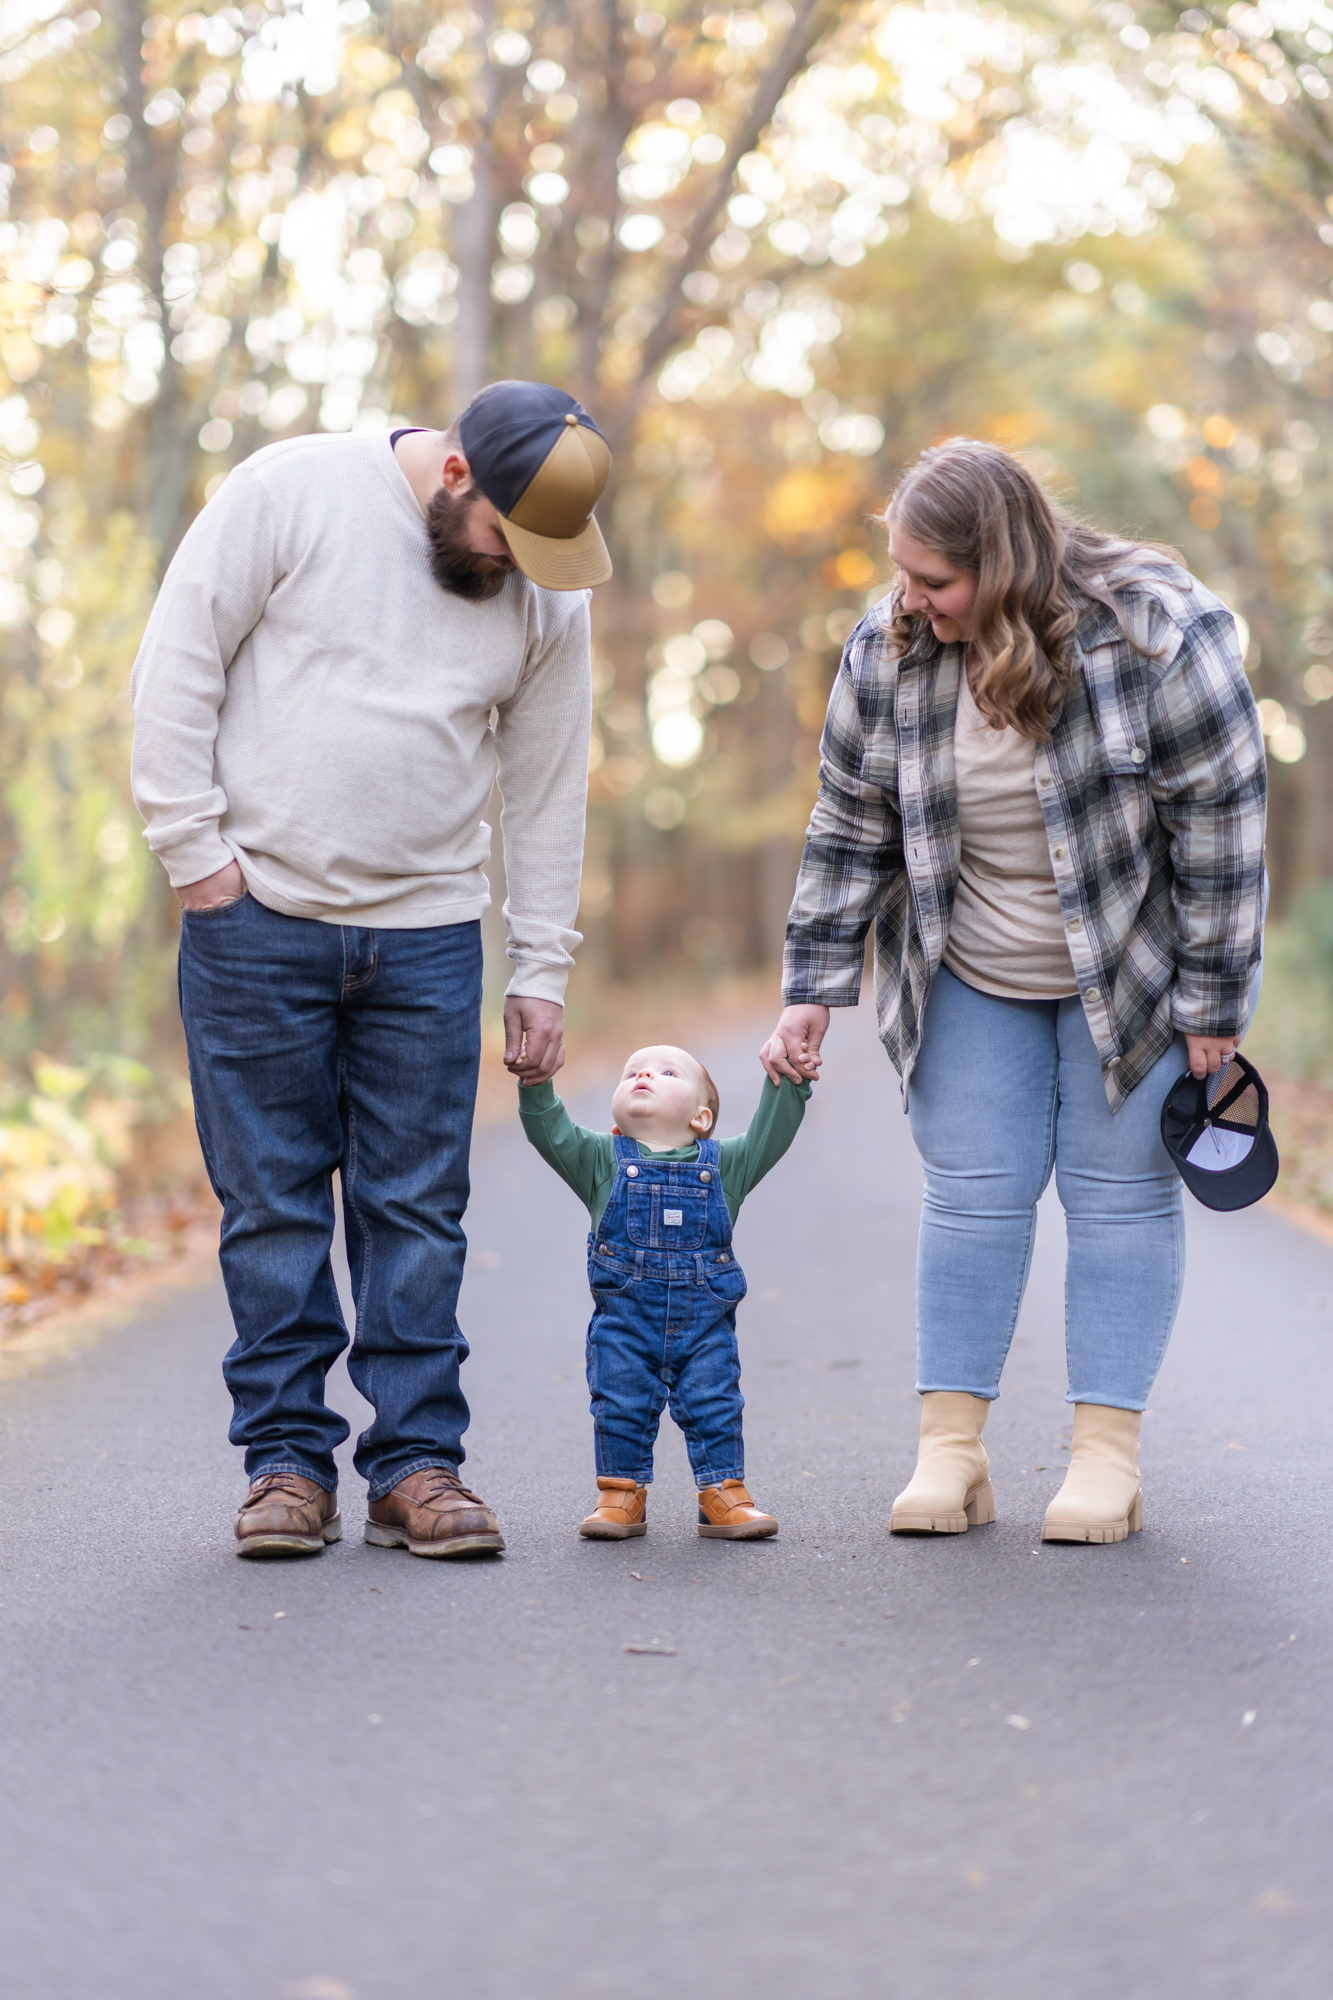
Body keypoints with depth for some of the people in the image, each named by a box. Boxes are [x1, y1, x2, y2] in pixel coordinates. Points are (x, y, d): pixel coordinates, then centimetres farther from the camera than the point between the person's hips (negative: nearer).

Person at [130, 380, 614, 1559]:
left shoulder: (550, 594, 4)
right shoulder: (291, 491, -7)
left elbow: (549, 790, 10)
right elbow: (178, 667, -4)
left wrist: (542, 975, 9)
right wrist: (195, 852, -7)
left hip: (426, 935, 3)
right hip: (257, 920, -2)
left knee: (418, 1209, 3)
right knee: (272, 1199, 2)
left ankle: (417, 1463, 11)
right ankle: (288, 1462, 11)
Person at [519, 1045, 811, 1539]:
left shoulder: (723, 1164, 8)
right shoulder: (603, 1160, 7)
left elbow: (772, 1134, 7)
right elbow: (550, 1131, -1)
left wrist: (788, 1081, -3)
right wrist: (536, 1081, -14)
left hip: (705, 1321, 0)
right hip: (623, 1320, 0)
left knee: (713, 1407, 1)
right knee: (620, 1407, 3)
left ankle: (723, 1493, 12)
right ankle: (622, 1493, 16)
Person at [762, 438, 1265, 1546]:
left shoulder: (1156, 632, -23)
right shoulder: (889, 649, -10)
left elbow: (1218, 822, -17)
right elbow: (851, 825, 0)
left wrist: (1211, 1005, -15)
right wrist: (812, 991, -2)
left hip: (1127, 973, -3)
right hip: (972, 978, 3)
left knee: (1120, 1190, -1)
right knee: (972, 1192, 1)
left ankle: (1107, 1456, 5)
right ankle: (951, 1449, 6)